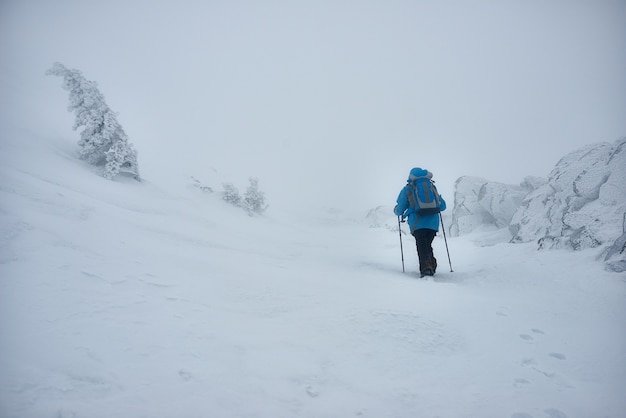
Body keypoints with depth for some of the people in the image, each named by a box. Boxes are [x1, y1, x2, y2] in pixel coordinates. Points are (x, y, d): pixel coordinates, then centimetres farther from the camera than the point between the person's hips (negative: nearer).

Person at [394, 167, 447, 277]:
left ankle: (426, 267, -21)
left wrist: (396, 210, 32)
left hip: (417, 223, -3)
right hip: (433, 222, 3)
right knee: (428, 244, 17)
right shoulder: (432, 187, 17)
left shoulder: (407, 189, 8)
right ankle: (432, 265, 6)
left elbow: (399, 210, 9)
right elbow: (442, 206, 21)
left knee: (421, 245, -4)